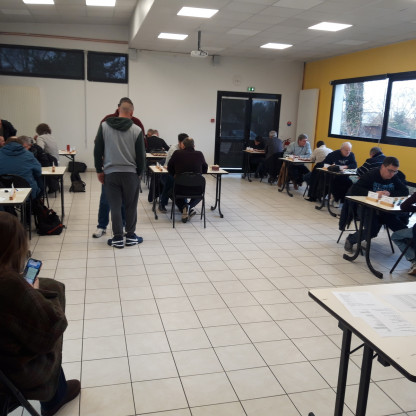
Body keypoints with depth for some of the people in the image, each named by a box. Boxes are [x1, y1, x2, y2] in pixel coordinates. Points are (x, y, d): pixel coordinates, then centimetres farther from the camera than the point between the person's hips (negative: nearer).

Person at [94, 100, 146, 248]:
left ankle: (117, 238, 10)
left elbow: (97, 150, 2)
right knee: (131, 206, 11)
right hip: (130, 173, -1)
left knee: (115, 206, 6)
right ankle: (130, 236, 18)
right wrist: (139, 173, 11)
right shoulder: (136, 130, -4)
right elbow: (141, 155, -1)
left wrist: (99, 170, 10)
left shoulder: (104, 126, 1)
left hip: (110, 173, 1)